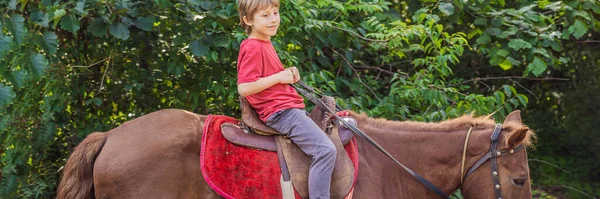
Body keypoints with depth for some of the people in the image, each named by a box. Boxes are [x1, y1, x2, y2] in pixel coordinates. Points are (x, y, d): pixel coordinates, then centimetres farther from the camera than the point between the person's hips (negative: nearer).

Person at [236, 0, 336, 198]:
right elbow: (244, 88, -23)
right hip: (281, 112, -11)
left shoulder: (265, 44, 16)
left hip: (287, 108, 11)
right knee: (326, 150, -23)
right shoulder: (253, 48, -15)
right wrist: (279, 77, -19)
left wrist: (288, 74, 7)